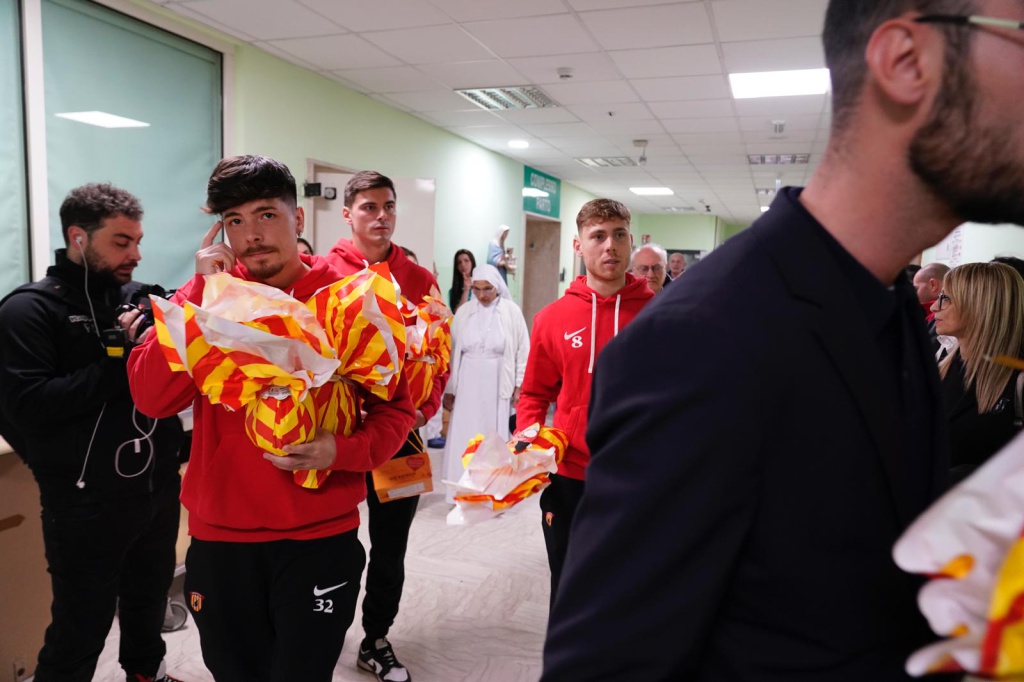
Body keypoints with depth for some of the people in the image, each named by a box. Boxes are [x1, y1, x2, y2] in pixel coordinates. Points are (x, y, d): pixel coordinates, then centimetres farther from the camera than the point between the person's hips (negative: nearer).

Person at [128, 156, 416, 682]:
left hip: (320, 537, -2)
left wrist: (344, 450, -23)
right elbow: (151, 398, -13)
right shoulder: (204, 294, -1)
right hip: (218, 536, 3)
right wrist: (203, 295, -18)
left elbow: (395, 407, -4)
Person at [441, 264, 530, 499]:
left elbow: (523, 350, -1)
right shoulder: (464, 312, 4)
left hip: (498, 385, -2)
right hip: (468, 385, 2)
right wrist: (449, 388, 5)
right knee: (464, 438, 4)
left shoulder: (512, 311, -3)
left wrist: (519, 385, -5)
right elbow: (453, 351, 6)